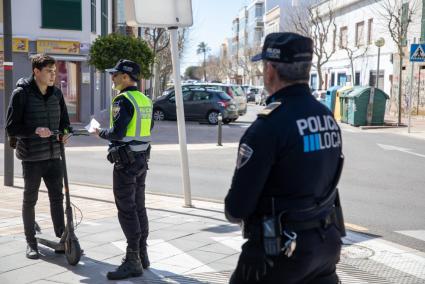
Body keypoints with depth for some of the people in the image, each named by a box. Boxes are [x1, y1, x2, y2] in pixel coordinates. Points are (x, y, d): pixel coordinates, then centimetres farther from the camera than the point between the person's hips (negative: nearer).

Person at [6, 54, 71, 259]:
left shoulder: (56, 93, 6)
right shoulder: (22, 93, -9)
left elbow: (64, 122, 16)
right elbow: (11, 128, -11)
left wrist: (65, 132, -7)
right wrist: (35, 131, -26)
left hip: (53, 156, 5)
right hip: (32, 157, -4)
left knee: (57, 197, 10)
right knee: (30, 200, 8)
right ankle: (31, 242, 21)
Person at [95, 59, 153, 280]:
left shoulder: (123, 100, -16)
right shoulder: (145, 100, 10)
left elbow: (117, 133, -22)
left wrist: (100, 133, -4)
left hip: (125, 161, -9)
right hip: (142, 158, 9)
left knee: (126, 210, -5)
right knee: (139, 207, 15)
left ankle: (133, 262, -2)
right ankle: (142, 255, 24)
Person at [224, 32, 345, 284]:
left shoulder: (269, 126, -22)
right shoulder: (328, 117, 2)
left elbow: (237, 208, -19)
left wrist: (233, 211, 3)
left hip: (282, 249, -7)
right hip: (327, 241, 7)